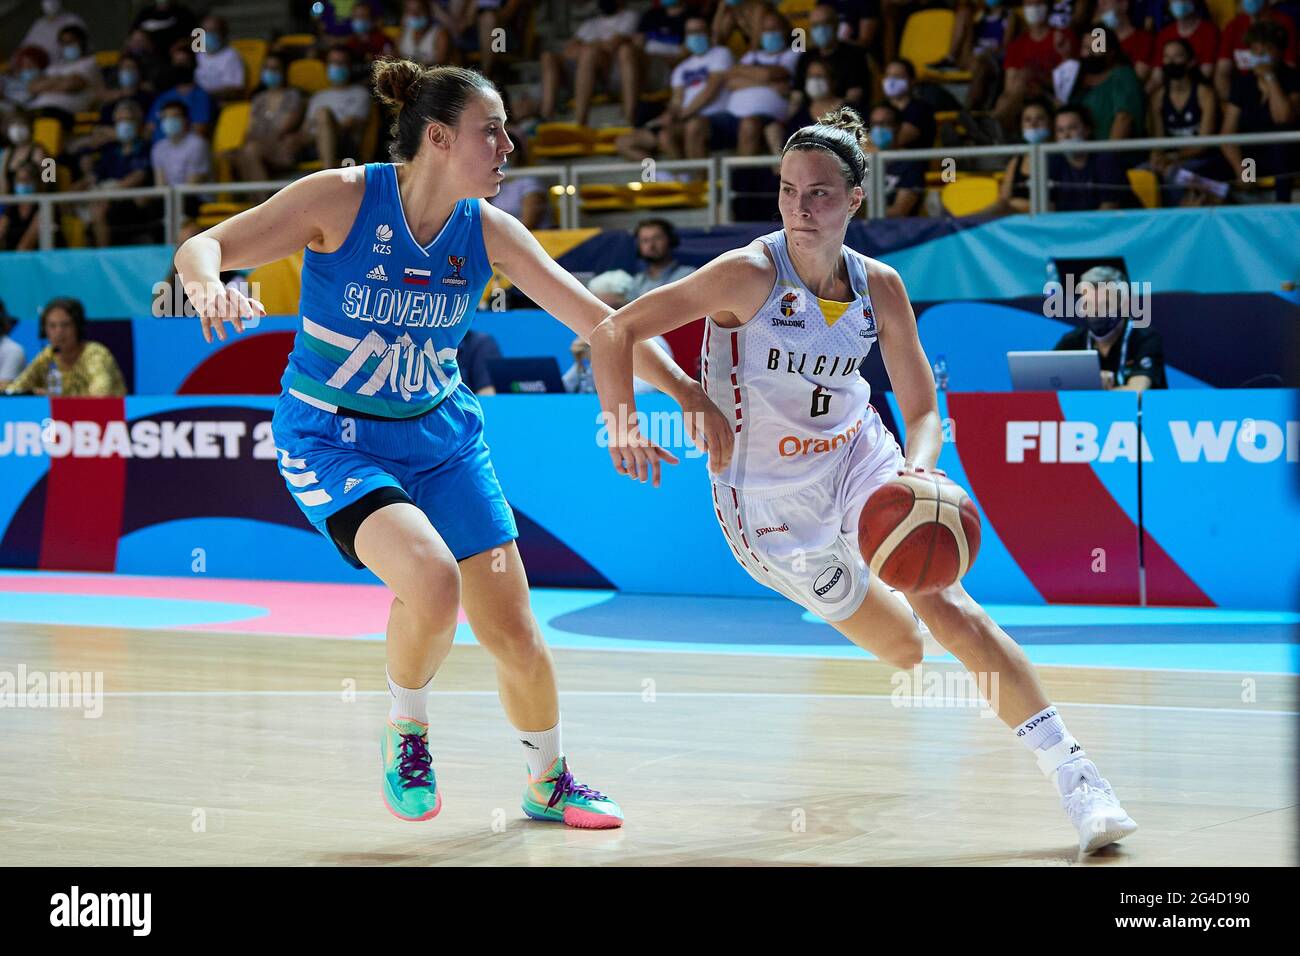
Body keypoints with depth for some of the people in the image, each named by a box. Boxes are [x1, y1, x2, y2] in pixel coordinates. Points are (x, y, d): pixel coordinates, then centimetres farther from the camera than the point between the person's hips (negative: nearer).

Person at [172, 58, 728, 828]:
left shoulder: (486, 231, -7)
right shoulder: (345, 197, -18)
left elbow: (597, 319, -3)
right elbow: (201, 248, -18)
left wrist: (682, 387, -11)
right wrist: (209, 284, -41)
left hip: (442, 436, 5)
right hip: (333, 439, -4)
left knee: (511, 627, 3)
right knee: (431, 578, -30)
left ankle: (548, 780, 30)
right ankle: (407, 730, 1)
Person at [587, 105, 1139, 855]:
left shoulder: (879, 286, -10)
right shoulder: (750, 274, -22)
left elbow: (924, 410, -1)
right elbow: (615, 331, -19)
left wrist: (919, 467, -24)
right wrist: (623, 422, -35)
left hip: (859, 459, 2)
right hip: (768, 501, -2)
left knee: (946, 606, -19)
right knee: (902, 649, 5)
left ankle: (1076, 776, -15)